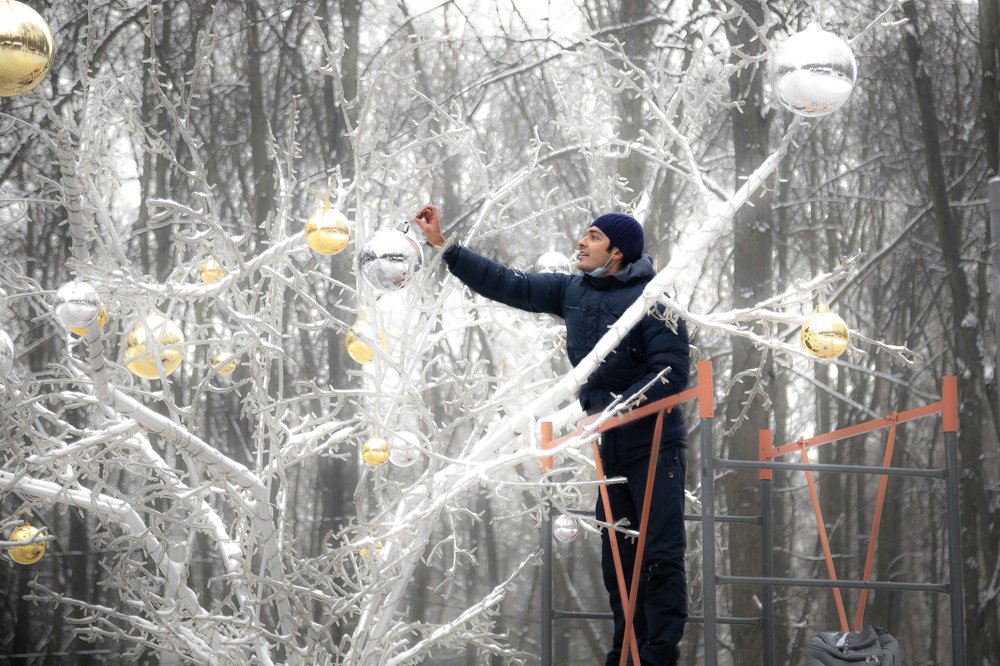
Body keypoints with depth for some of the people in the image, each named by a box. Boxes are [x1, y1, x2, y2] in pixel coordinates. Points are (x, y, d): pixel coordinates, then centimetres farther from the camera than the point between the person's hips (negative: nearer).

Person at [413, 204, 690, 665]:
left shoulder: (652, 299, -12)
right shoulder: (571, 291, 8)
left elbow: (671, 373, -17)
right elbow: (506, 285, 9)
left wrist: (613, 411, -20)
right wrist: (442, 246, 5)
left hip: (653, 445, -7)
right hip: (605, 447, 7)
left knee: (660, 555, -8)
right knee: (615, 557, 10)